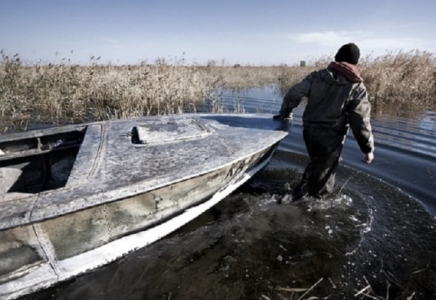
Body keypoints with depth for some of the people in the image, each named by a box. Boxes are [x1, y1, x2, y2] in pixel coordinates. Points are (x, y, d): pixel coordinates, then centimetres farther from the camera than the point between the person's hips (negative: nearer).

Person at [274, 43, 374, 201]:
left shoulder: (317, 76, 1)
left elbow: (293, 94, 3)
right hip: (331, 136, -4)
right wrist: (368, 148, -1)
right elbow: (361, 121, -11)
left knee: (316, 163, 29)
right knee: (324, 171, 15)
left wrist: (285, 114, 20)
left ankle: (302, 188, 21)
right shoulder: (357, 86, -7)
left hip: (309, 130, 4)